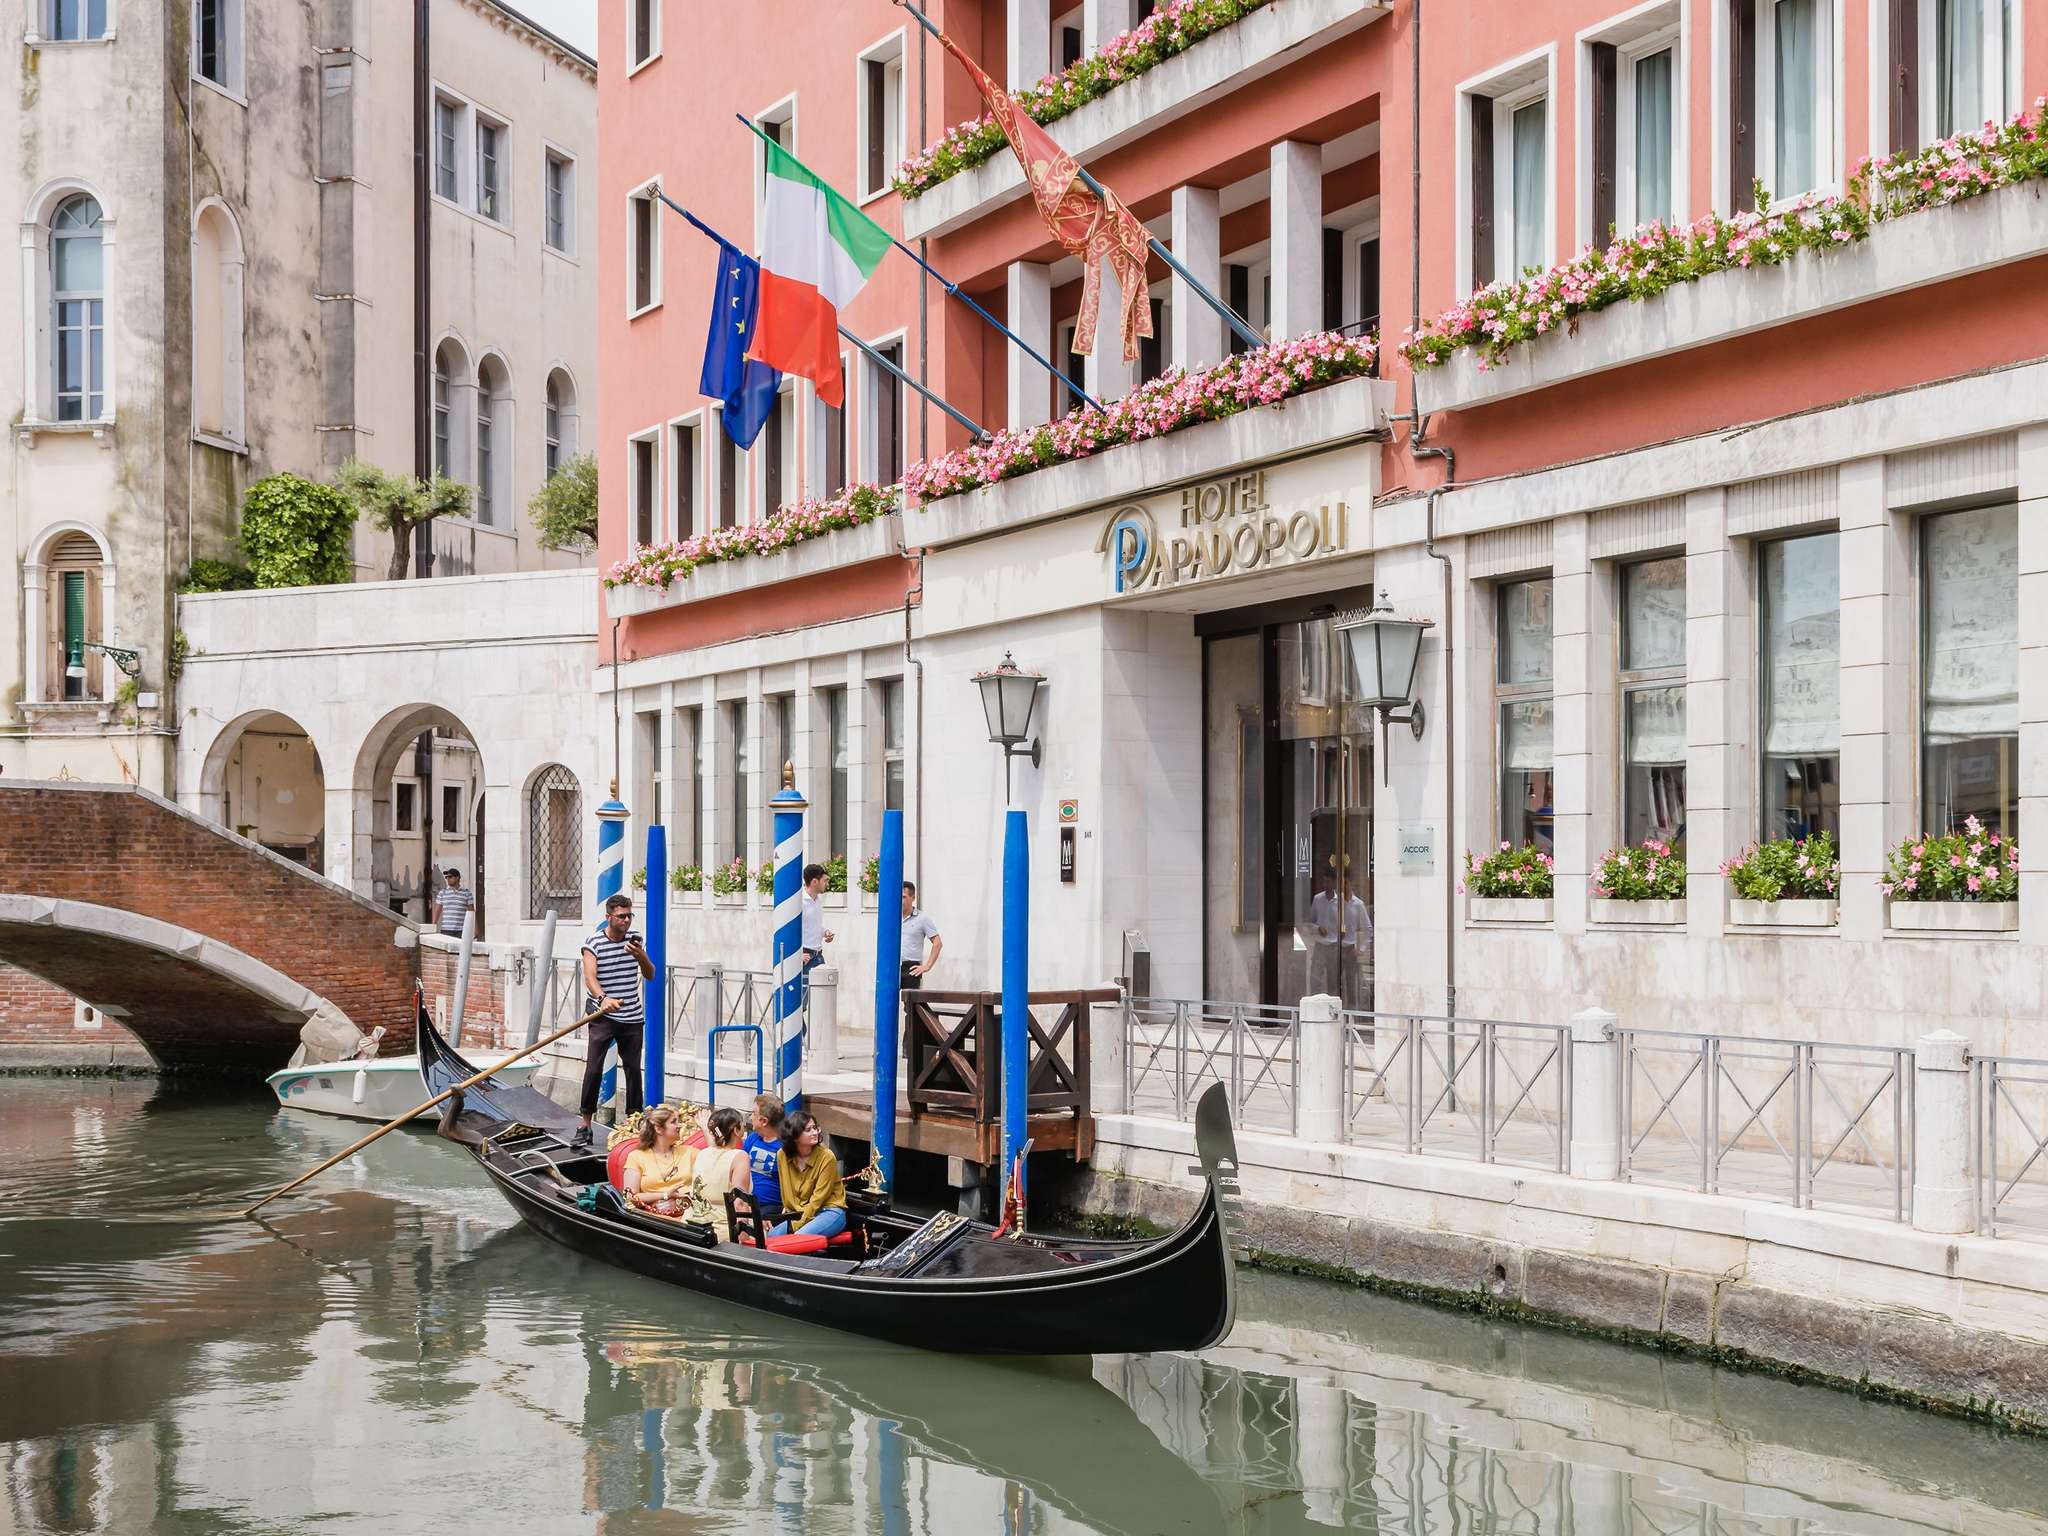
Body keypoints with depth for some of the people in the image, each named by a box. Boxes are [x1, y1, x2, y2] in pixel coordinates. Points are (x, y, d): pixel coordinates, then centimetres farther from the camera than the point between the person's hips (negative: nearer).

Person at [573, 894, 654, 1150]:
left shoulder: (634, 939, 7)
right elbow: (590, 977, -20)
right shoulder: (594, 943, -8)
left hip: (632, 1016, 4)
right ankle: (584, 1127, -9)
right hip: (603, 1016, -4)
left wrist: (641, 957, -13)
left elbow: (650, 975, 9)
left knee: (633, 1069, 8)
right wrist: (603, 998, -40)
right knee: (593, 1069, -11)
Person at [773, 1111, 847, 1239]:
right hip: (798, 1213, 5)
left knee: (800, 1237, -30)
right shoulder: (783, 1155, 0)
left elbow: (819, 1196, -14)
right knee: (772, 1236, -17)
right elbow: (786, 1189, 11)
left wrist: (796, 1225, -17)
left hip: (830, 1211, -5)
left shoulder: (826, 1157, -13)